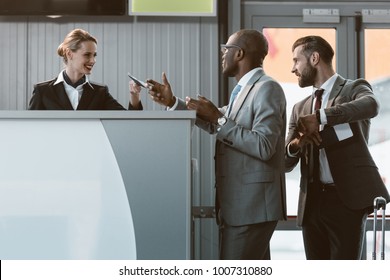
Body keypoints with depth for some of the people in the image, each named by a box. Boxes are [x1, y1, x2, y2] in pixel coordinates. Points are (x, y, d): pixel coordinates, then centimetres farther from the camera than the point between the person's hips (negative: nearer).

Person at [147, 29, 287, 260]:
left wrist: (219, 119, -20)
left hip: (252, 206, -10)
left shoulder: (267, 88, -13)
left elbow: (264, 146, -22)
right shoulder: (247, 89, 17)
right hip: (244, 204, 10)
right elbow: (213, 125, 22)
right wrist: (172, 102, 17)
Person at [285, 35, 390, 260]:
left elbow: (370, 106, -22)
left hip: (347, 198, -5)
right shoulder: (300, 108, 19)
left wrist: (320, 117, -28)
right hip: (312, 201, 6)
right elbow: (286, 163, 14)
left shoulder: (354, 89, 4)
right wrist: (295, 145, -10)